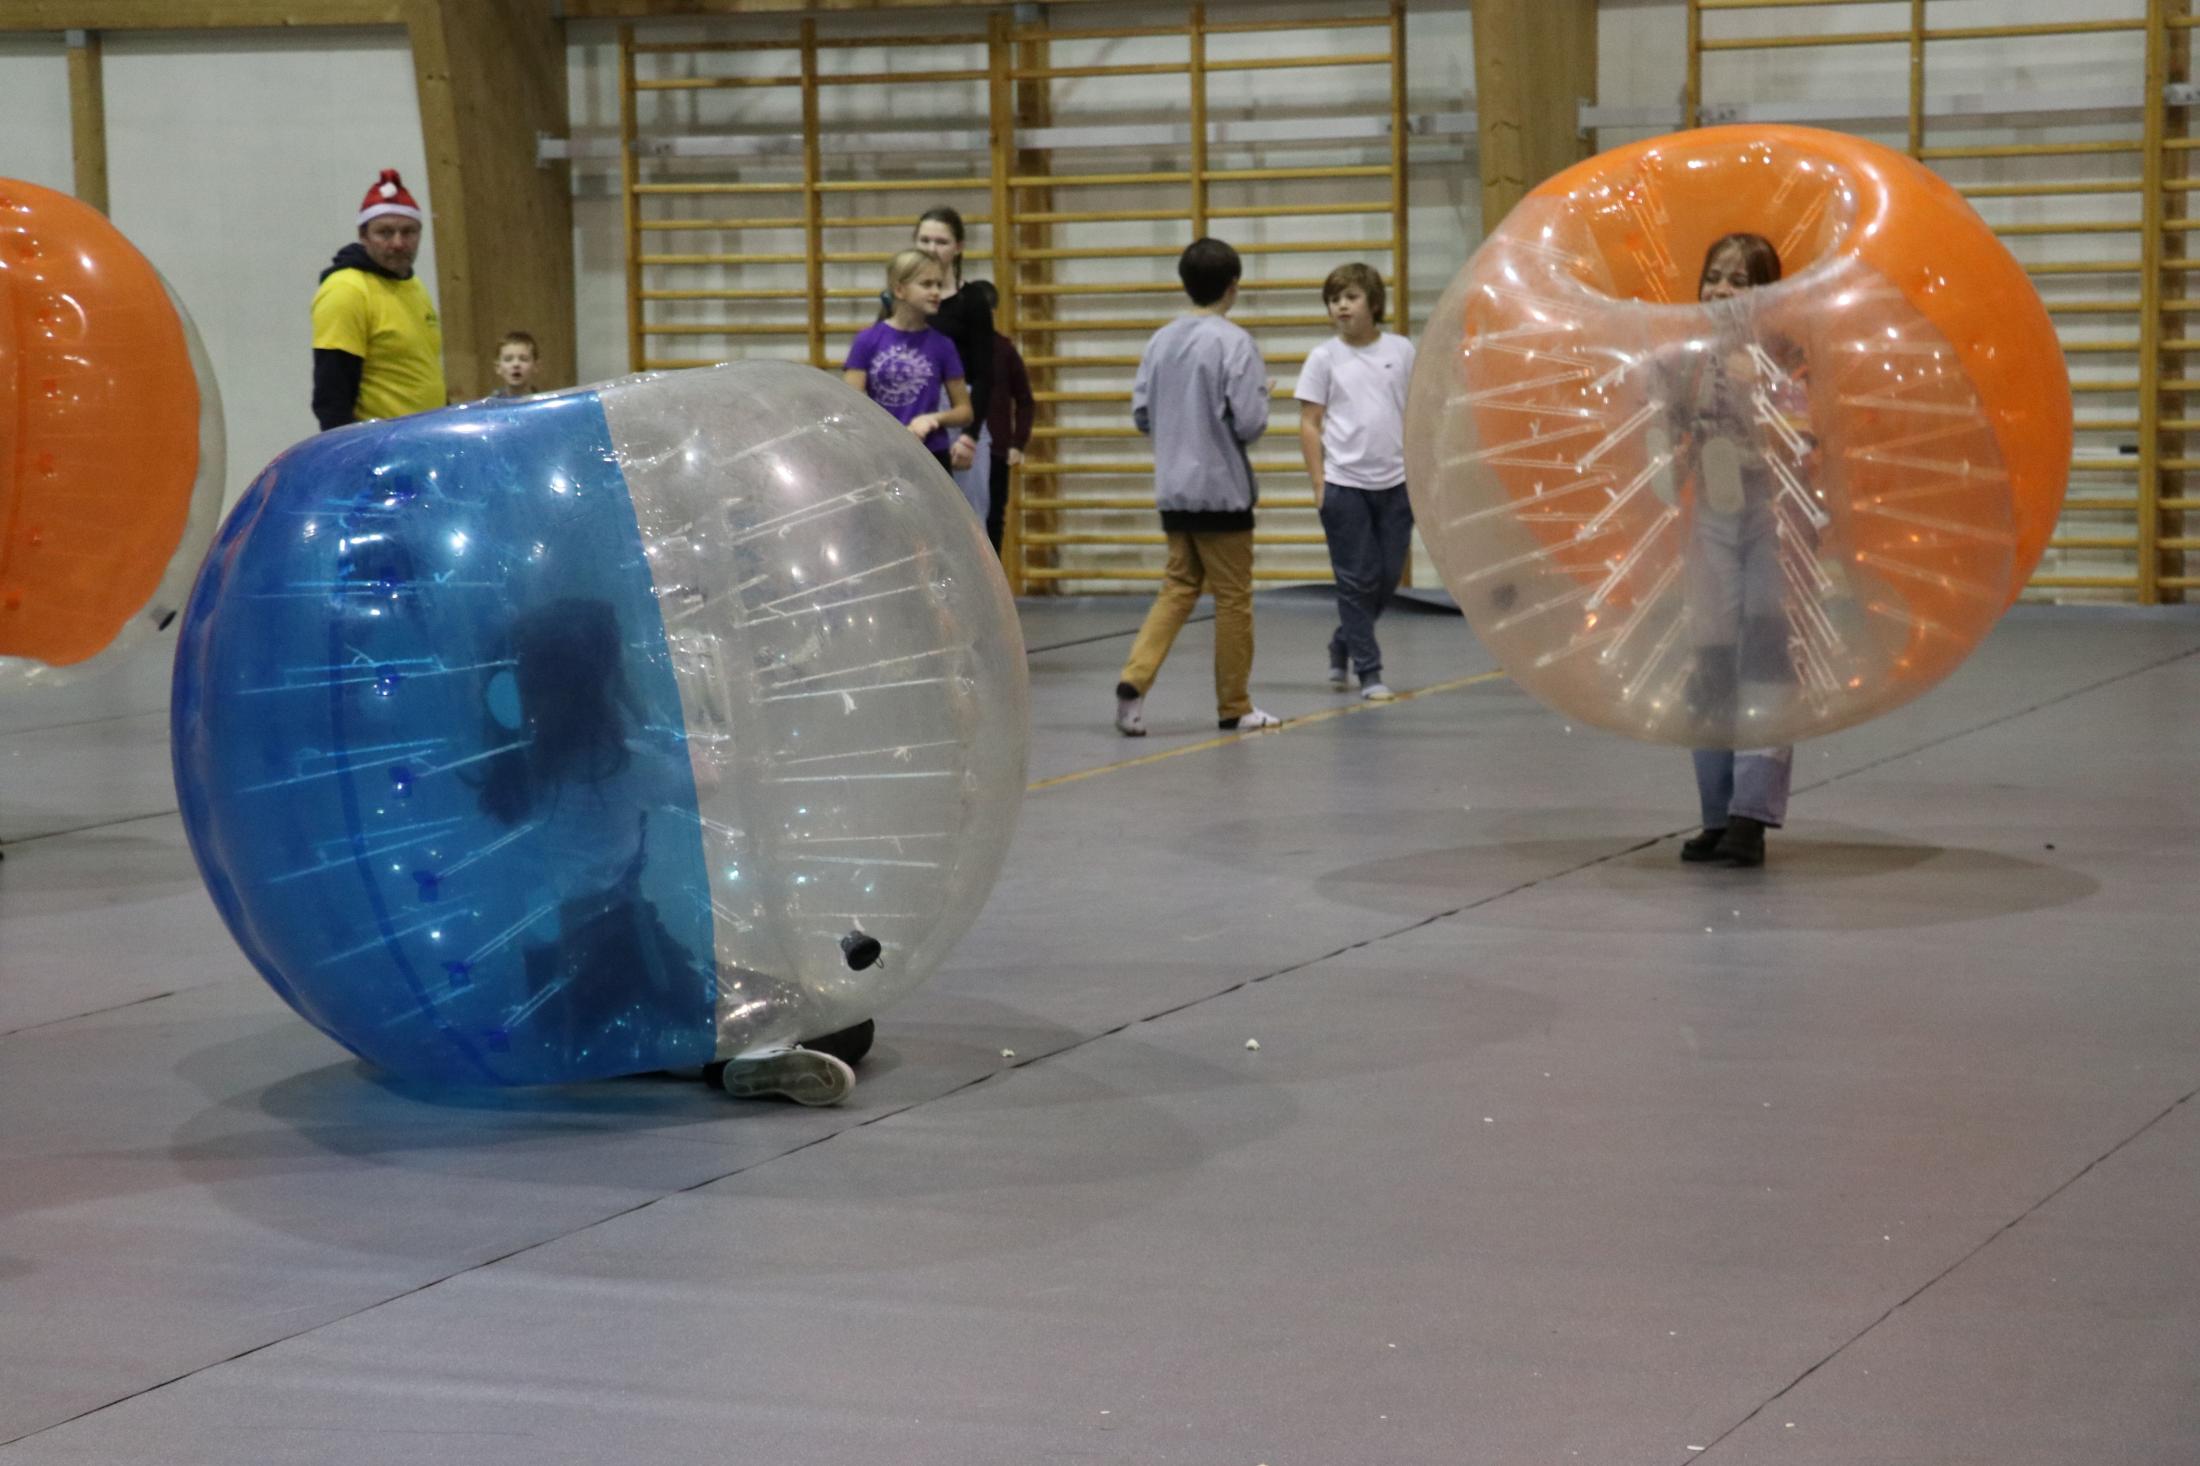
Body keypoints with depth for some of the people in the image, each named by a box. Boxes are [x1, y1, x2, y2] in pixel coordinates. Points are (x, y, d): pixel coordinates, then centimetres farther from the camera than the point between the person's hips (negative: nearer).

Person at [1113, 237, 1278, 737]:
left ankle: (1135, 678, -7)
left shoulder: (1161, 341, 4)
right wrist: (1264, 397, 5)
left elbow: (1141, 413, 7)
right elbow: (1249, 422, -16)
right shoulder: (1234, 342, -13)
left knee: (1178, 587, 12)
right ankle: (1234, 706, 14)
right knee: (1233, 597, 6)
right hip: (1222, 490, -5)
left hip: (1172, 490, 5)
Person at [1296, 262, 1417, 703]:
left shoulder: (1401, 351, 5)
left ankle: (1343, 644, 30)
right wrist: (1319, 485, -6)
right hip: (1344, 485, -3)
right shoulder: (1324, 357, -1)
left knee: (1388, 577, 8)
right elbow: (1309, 425, 0)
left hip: (1395, 483, 3)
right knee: (1358, 580, 0)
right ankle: (1369, 672, 6)